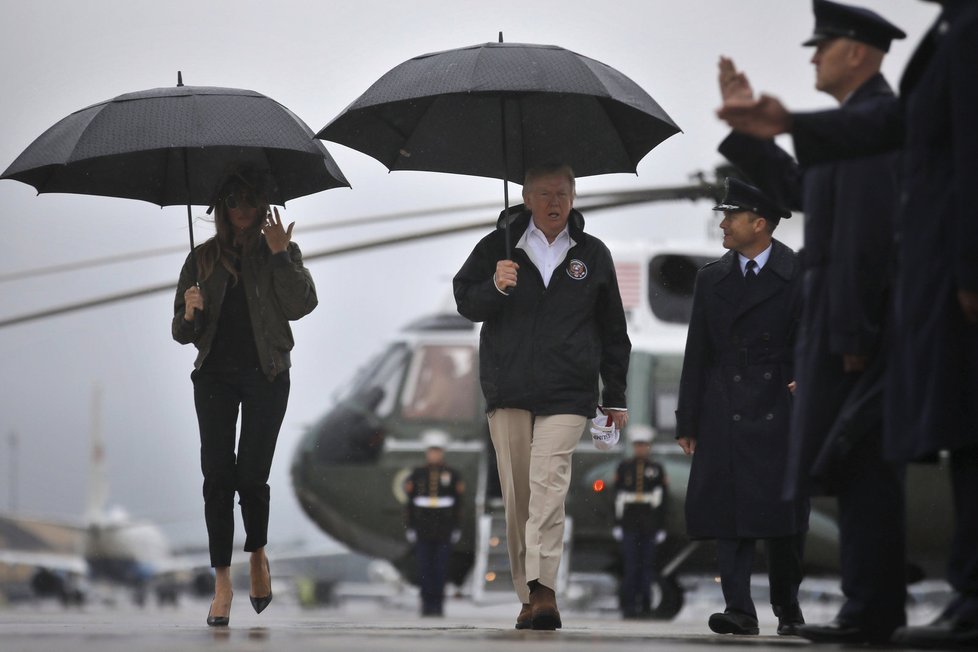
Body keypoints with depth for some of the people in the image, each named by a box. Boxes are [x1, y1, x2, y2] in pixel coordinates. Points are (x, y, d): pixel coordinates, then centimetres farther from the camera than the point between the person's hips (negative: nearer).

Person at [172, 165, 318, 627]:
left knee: (251, 475, -8)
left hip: (265, 374, -2)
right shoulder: (203, 258, 12)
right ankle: (222, 582, -6)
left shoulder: (282, 253, 8)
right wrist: (190, 313, -12)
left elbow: (301, 305, -9)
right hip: (214, 373, 2)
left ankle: (258, 553, 21)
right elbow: (181, 332, 11)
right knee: (218, 476, -6)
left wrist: (280, 254, -14)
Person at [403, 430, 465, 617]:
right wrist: (410, 527, 1)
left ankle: (438, 603, 4)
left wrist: (457, 528, 2)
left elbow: (458, 503, 6)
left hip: (444, 529, 0)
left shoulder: (452, 475, 5)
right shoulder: (417, 475, 6)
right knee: (424, 567, -2)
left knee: (441, 567, -2)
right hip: (423, 529, 0)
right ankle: (426, 603, 3)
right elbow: (410, 502, 6)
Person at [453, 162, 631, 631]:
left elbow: (613, 331, 18)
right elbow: (464, 302, 10)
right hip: (508, 390, 1)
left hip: (567, 393, -1)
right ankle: (530, 596, 8)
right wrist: (494, 287, -12)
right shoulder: (498, 247, 8)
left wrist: (615, 397, 16)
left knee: (548, 482, -18)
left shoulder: (592, 254, 12)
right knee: (517, 494, 1)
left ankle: (543, 588, -26)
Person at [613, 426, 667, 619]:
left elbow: (662, 499, 6)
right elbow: (618, 497, 6)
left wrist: (661, 527, 1)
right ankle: (629, 606, -3)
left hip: (649, 525, 0)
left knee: (647, 566, 1)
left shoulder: (657, 469, 7)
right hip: (630, 525, 0)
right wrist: (617, 524, 0)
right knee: (630, 566, -5)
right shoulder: (623, 467, 8)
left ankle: (645, 606, 5)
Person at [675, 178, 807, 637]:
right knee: (728, 512, -7)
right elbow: (696, 354, 12)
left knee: (783, 513, 1)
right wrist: (687, 422, 9)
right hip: (725, 413, 3)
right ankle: (739, 609, -10)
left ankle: (787, 605, 19)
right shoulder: (712, 279, 12)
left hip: (779, 413, -3)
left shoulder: (798, 276, 0)